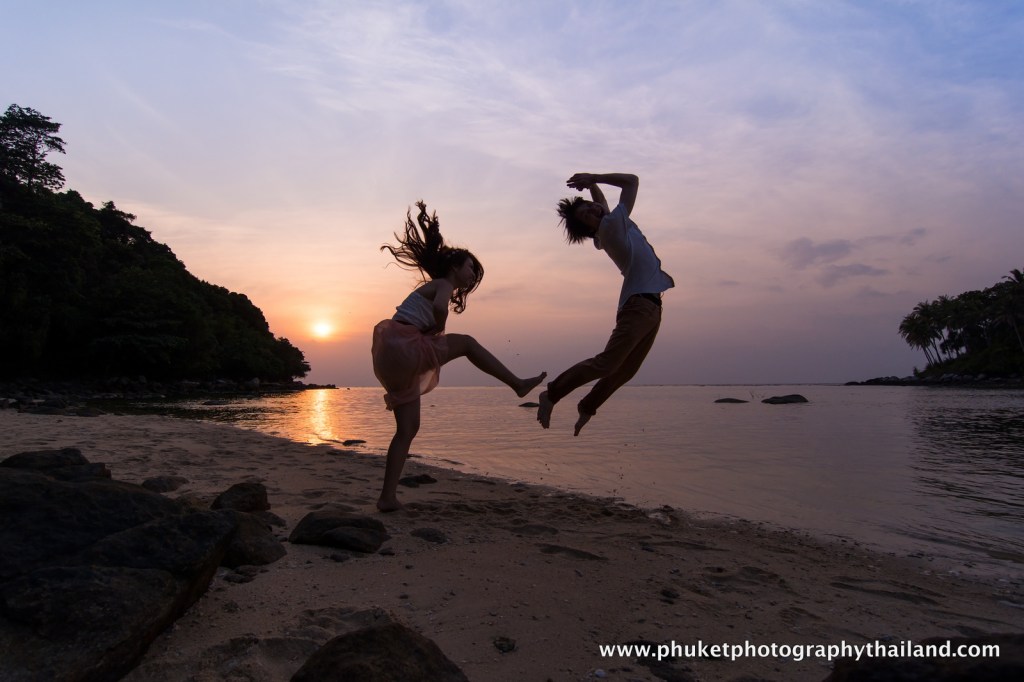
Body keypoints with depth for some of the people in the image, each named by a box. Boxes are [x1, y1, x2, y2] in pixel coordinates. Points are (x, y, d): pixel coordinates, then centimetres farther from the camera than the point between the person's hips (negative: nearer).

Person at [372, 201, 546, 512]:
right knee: (467, 343, 4)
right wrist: (438, 330, -5)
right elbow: (439, 309, -24)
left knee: (408, 428, 8)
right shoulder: (444, 285, 0)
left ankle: (388, 497, 6)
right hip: (402, 348, -9)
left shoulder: (433, 286, 28)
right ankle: (518, 384, 11)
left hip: (391, 358, 9)